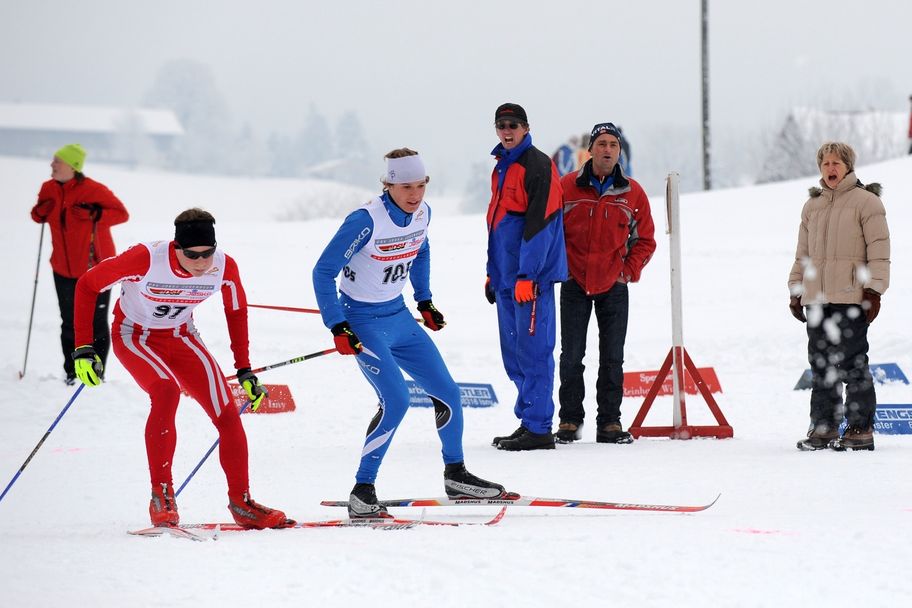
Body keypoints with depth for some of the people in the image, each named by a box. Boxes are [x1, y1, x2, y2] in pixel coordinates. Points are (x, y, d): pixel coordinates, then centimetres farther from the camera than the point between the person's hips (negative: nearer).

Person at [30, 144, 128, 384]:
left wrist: (95, 215, -26)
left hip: (95, 268, -5)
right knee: (69, 323, 10)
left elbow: (121, 213, -11)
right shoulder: (49, 189, 0)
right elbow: (40, 215, 17)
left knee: (96, 324, 2)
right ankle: (71, 372, 19)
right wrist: (40, 213, -7)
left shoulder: (93, 190, -16)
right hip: (64, 269, 5)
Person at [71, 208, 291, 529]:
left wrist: (245, 370, 4)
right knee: (167, 391, -33)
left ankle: (241, 502, 11)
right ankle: (161, 496, -22)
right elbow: (87, 285, -20)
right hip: (135, 337, -4)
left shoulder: (224, 268, -19)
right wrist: (84, 348, -23)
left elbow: (237, 310, 3)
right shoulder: (146, 259, -32)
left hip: (181, 338, 4)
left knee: (228, 415, -8)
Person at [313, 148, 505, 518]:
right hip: (363, 323, -7)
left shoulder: (421, 213, -4)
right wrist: (338, 328, -23)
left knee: (447, 394, 8)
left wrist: (425, 301, 19)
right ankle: (362, 491, -13)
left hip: (398, 317, 7)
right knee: (396, 401, -22)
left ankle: (455, 476, 28)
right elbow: (323, 272, -20)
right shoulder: (366, 220, -25)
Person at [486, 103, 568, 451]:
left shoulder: (538, 165, -10)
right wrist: (492, 273, 22)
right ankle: (528, 421, 18)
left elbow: (539, 223, -17)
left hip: (532, 277, -9)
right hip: (507, 276, 9)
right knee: (514, 354, 11)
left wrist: (527, 275, -21)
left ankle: (538, 429, -8)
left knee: (533, 350, -9)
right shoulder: (502, 167, 18)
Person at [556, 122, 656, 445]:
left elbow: (645, 239, 9)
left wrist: (629, 270, -2)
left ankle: (610, 423, 9)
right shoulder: (567, 187, -4)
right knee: (571, 357, 0)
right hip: (574, 284, -1)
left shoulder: (632, 193, 1)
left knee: (612, 358, 4)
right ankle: (569, 420, 9)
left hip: (614, 286, 1)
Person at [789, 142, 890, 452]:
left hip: (851, 297, -6)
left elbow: (879, 249, -5)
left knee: (852, 362, -7)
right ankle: (824, 427, 13)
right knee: (820, 362, 7)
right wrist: (795, 291, 16)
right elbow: (803, 253, 22)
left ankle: (861, 428, -3)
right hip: (816, 297, 6)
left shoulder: (865, 201, -1)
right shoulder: (812, 206, 18)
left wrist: (873, 290, -11)